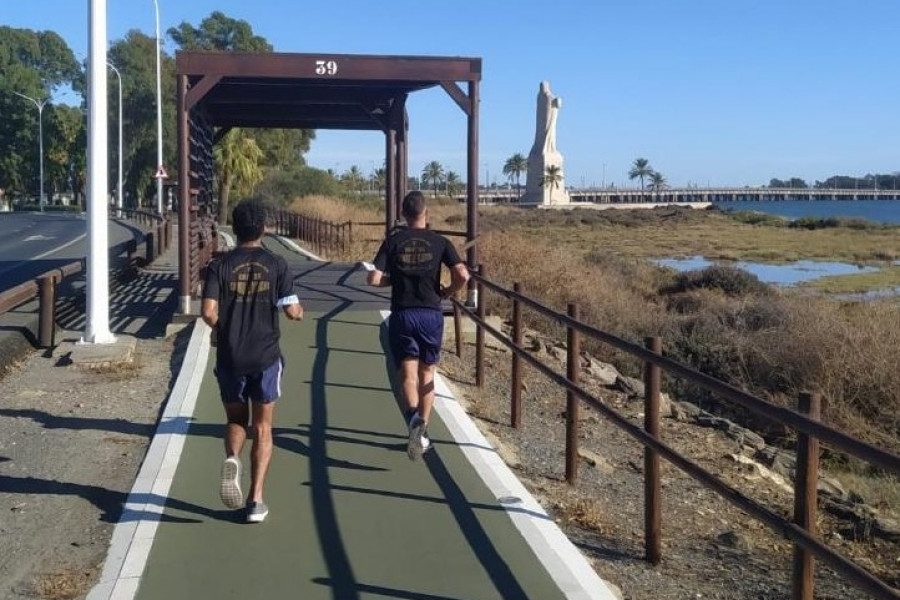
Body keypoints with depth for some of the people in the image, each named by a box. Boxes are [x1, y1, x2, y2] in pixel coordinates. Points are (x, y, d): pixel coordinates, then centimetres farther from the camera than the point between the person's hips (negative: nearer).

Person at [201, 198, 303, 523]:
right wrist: (300, 312, 16)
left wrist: (223, 329, 10)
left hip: (229, 358, 1)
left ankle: (231, 459, -11)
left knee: (235, 420, 20)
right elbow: (292, 311, -7)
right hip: (265, 357, 0)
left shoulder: (219, 266, -3)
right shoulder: (276, 265, -3)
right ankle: (255, 500, 8)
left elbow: (208, 313, -11)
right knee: (262, 429, 10)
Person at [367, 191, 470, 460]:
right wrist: (446, 292, 8)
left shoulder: (393, 242, 0)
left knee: (407, 373, 2)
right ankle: (422, 433, 17)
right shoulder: (439, 242, -1)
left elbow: (374, 278, -8)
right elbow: (462, 276, -11)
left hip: (402, 315, -1)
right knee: (427, 372, 15)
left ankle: (413, 414, -28)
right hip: (431, 314, 1)